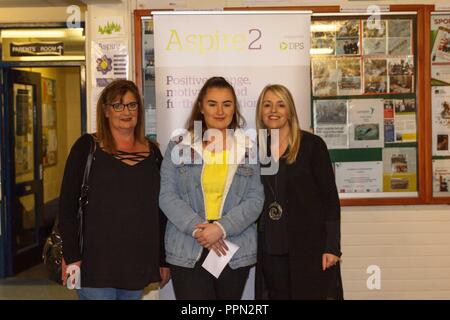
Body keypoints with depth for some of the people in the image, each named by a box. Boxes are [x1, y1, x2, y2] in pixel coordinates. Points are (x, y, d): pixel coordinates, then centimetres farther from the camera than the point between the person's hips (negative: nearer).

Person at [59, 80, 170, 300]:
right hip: (95, 262, -3)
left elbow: (160, 209, 11)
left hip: (138, 263, 4)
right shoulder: (87, 147, -3)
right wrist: (71, 257, -11)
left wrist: (164, 259, 10)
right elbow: (67, 204, -5)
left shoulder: (152, 151, 7)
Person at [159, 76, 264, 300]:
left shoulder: (248, 149, 7)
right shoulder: (179, 147, 4)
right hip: (187, 252, -1)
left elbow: (256, 199, 0)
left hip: (236, 252, 2)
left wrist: (221, 228, -13)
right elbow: (167, 196, -1)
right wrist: (196, 229, -14)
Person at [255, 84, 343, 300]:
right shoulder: (255, 150, 8)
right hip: (269, 250, 3)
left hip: (309, 247, -3)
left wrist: (332, 246, -10)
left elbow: (330, 197, -4)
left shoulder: (312, 145, -3)